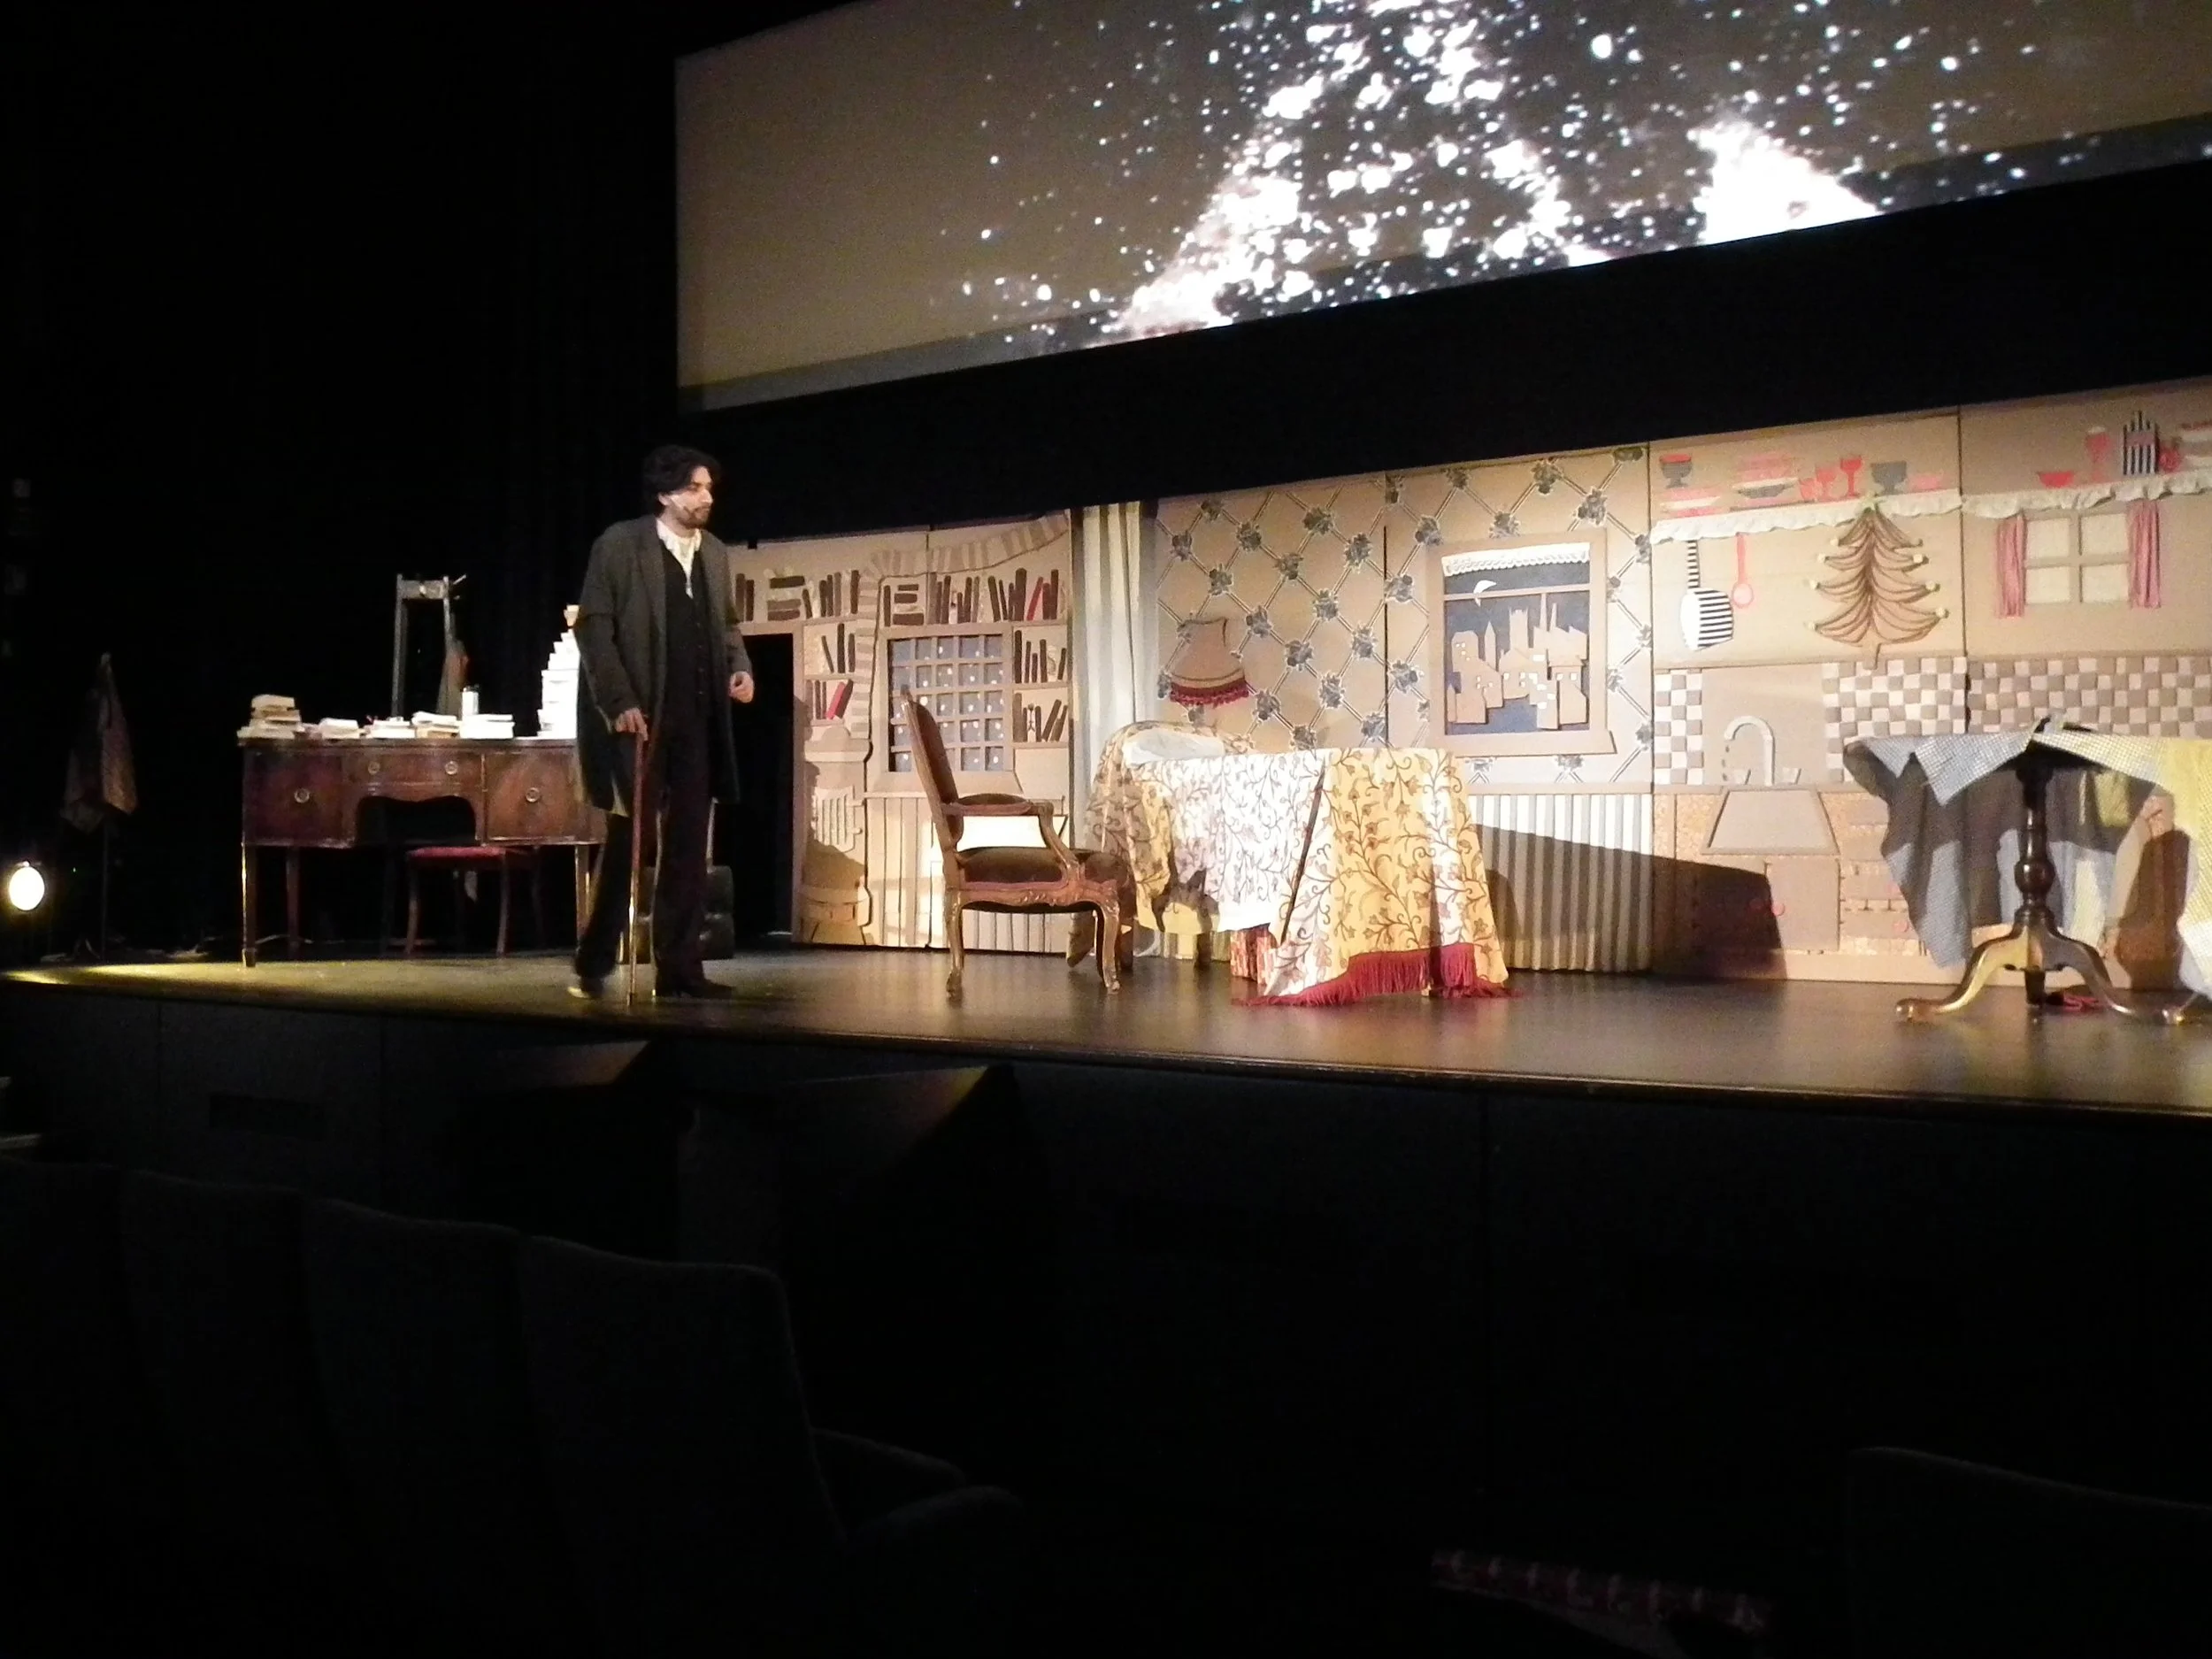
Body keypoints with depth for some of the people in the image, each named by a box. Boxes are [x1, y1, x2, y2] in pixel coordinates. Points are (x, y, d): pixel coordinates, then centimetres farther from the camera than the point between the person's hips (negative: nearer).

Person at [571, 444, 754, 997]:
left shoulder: (715, 553, 12)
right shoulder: (620, 543, -5)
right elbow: (593, 627, -8)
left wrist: (740, 667, 1)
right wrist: (619, 702, -15)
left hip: (696, 722, 5)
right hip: (635, 717, -5)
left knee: (688, 847, 4)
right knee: (627, 838, 1)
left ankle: (678, 967, 9)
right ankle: (594, 964, 15)